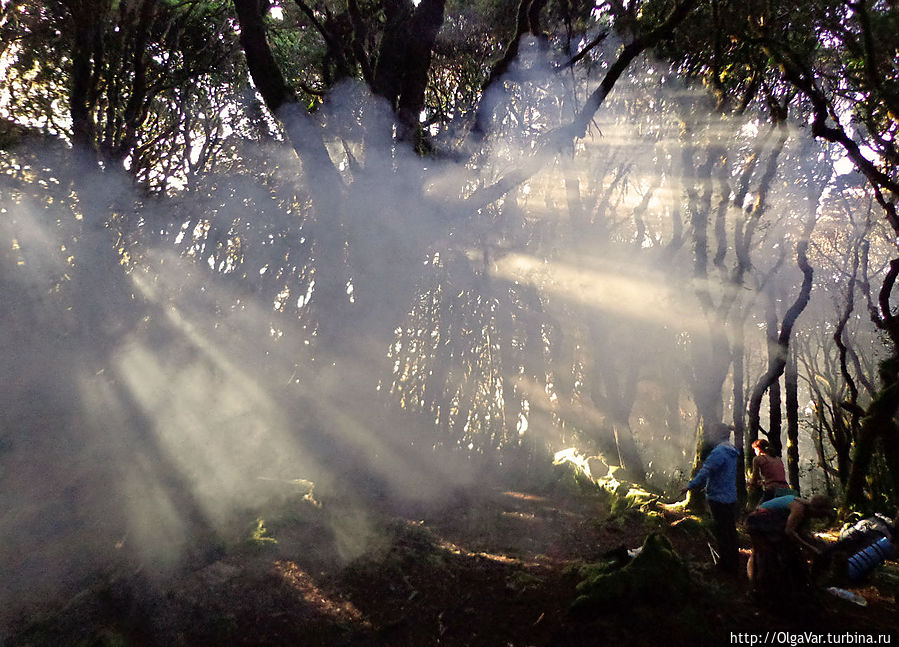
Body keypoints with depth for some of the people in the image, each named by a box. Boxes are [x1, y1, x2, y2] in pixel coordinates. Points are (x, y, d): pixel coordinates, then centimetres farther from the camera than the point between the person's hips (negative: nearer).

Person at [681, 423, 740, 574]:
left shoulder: (719, 452, -21)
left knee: (722, 533, 1)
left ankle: (727, 565, 9)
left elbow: (705, 473, -21)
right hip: (731, 498, 9)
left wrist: (689, 486, -11)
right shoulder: (732, 452, 10)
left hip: (719, 499, -9)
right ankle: (734, 561, 29)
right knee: (730, 531, 18)